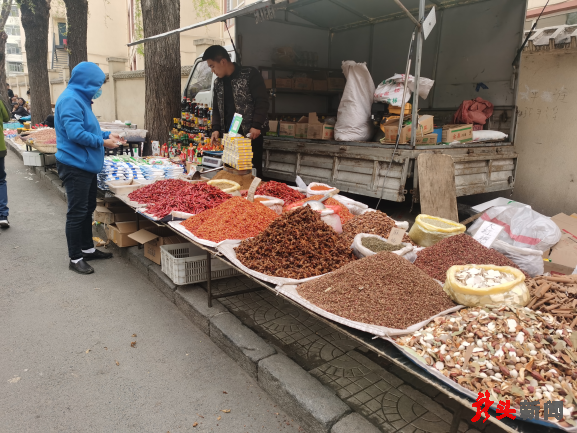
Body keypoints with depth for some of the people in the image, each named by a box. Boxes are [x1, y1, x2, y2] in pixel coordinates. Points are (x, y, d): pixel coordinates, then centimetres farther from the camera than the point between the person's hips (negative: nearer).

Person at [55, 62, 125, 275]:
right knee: (77, 212, -3)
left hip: (86, 165, 11)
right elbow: (75, 133, -25)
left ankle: (87, 249, 31)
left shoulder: (80, 99, 15)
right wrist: (102, 142, -16)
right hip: (75, 166, -10)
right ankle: (75, 259, 7)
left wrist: (107, 135, 10)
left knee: (88, 209, 18)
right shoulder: (70, 100, -17)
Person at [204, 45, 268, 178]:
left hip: (251, 134, -6)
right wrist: (216, 129, 6)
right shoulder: (218, 83, 15)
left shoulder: (250, 74, -5)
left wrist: (256, 126, -16)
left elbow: (262, 101, -9)